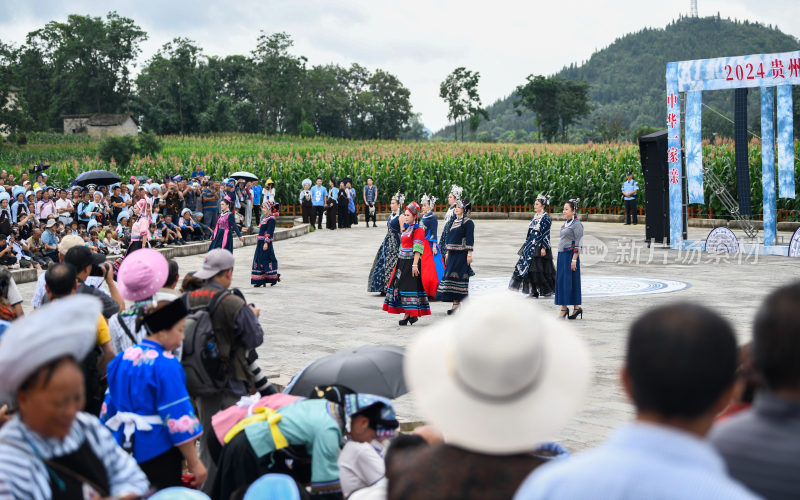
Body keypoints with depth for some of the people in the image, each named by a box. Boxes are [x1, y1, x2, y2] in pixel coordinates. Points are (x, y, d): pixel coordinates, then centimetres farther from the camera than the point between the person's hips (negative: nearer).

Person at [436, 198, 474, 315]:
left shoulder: (468, 222, -7)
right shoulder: (454, 221, 17)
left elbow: (470, 239, -12)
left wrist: (469, 254, -18)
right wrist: (447, 253, 19)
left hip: (462, 254, -8)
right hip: (452, 254, 8)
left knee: (457, 277, -9)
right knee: (450, 276, 5)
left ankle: (457, 303, -5)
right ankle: (455, 303, 9)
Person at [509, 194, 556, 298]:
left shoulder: (546, 218, -10)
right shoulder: (535, 217, 14)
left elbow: (546, 234, -14)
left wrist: (544, 248, -19)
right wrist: (526, 245, 18)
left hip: (539, 247, -8)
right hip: (531, 246, 8)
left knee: (538, 269, -7)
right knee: (530, 268, 4)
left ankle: (547, 290, 5)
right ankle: (534, 291, 8)